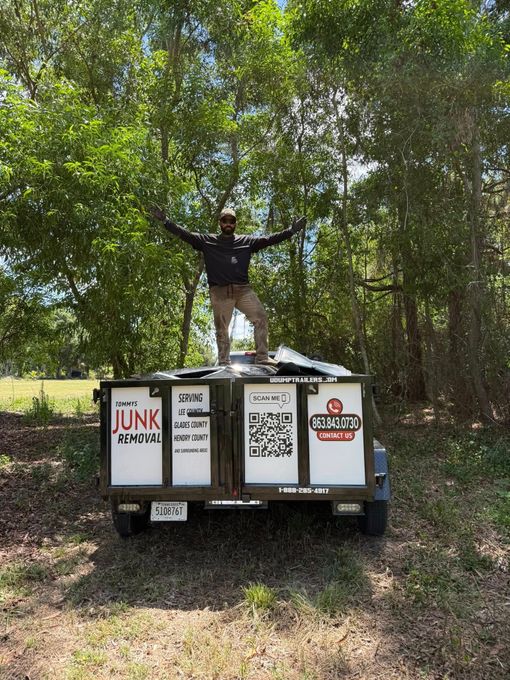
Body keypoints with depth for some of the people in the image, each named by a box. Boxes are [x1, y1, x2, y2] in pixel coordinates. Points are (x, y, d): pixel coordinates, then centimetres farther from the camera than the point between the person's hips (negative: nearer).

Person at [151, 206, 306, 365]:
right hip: (220, 292, -1)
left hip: (243, 290, 1)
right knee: (221, 329, 2)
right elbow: (185, 234, 9)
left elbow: (268, 239, 12)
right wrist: (165, 221, 0)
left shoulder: (247, 241, 17)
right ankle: (224, 363, 9)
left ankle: (262, 357, -8)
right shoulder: (207, 241, 14)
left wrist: (291, 230, 4)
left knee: (261, 318, -12)